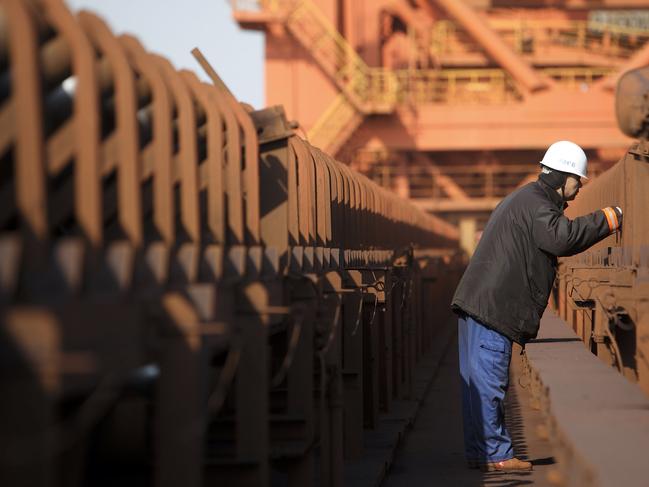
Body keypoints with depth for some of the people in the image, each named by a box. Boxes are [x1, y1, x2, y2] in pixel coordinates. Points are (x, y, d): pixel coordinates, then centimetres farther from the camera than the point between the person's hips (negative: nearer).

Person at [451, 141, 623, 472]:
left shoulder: (523, 200, 24)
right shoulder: (534, 202, -11)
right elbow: (562, 237, -27)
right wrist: (608, 220, -21)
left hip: (476, 305, 11)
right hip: (492, 307, -11)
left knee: (478, 381, 11)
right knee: (489, 381, -8)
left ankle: (479, 451, 16)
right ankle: (496, 453, -6)